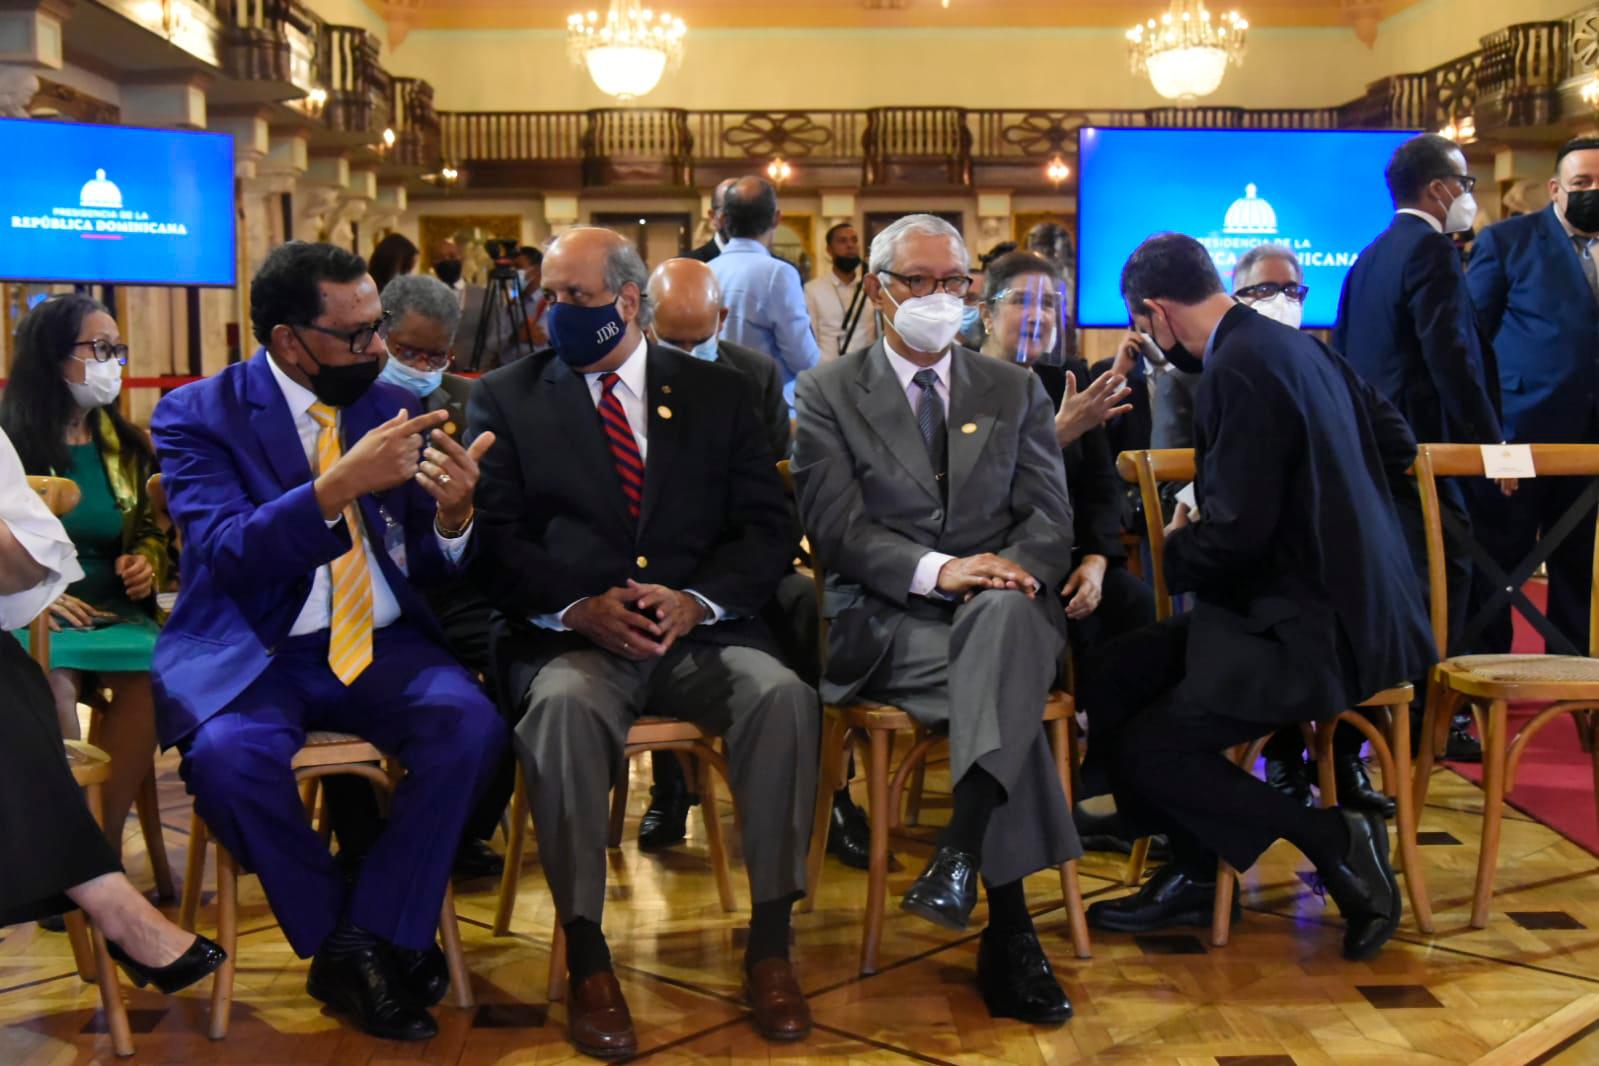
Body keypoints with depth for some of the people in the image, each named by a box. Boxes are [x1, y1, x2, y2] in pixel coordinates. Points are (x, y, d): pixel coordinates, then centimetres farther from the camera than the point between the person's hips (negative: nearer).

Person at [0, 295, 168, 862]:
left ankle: (103, 843, -21)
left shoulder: (126, 446, 16)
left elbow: (152, 530, 24)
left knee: (152, 671, -31)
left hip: (112, 611, 3)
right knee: (53, 679, -37)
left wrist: (147, 563, 1)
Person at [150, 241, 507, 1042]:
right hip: (250, 654, -3)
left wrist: (452, 515, -16)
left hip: (382, 646, 3)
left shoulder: (389, 404, 7)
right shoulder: (196, 415, -4)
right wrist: (338, 485, -32)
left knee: (471, 726, -27)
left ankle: (370, 941, -11)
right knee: (228, 756, -34)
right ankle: (341, 944, -8)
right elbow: (223, 553, -19)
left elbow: (427, 567, 8)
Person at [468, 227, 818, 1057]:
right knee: (563, 704, -35)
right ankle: (587, 958, -24)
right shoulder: (506, 398, 10)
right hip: (569, 635, -1)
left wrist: (698, 599, -13)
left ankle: (770, 942, -16)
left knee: (783, 695, -29)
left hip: (700, 631, 2)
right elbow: (498, 539, 1)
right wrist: (580, 608, -17)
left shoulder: (717, 393, 13)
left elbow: (765, 528, 7)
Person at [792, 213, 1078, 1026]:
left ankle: (961, 850, -48)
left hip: (1000, 606, 2)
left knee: (1005, 614, -37)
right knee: (1001, 687, -34)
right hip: (884, 623, -2)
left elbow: (1051, 516, 8)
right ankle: (1010, 927, -34)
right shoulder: (829, 393, 9)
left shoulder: (1015, 391, 18)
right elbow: (836, 528, -3)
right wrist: (936, 569, -22)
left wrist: (1012, 571, -17)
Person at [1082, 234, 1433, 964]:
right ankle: (1193, 873, 16)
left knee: (1145, 752, -13)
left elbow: (1237, 529, -21)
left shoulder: (1240, 367, -19)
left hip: (1314, 631, -10)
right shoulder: (1296, 347, 9)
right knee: (1119, 674, 10)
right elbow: (1396, 443, 18)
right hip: (1350, 605, 10)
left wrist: (1177, 548, -1)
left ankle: (1334, 840, -2)